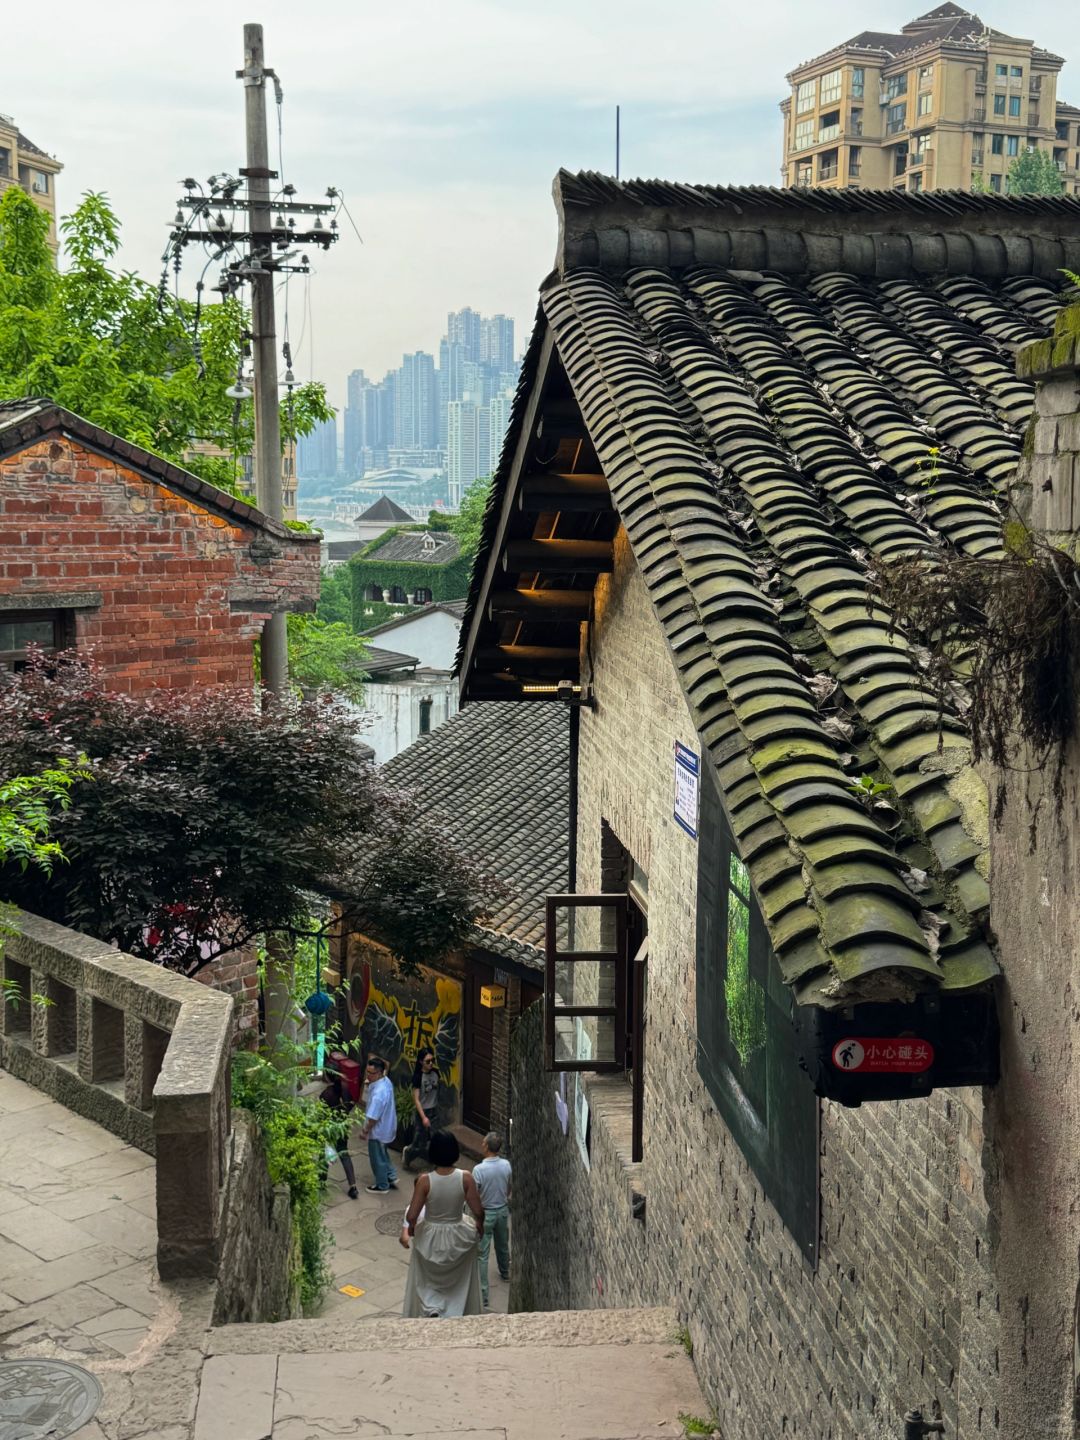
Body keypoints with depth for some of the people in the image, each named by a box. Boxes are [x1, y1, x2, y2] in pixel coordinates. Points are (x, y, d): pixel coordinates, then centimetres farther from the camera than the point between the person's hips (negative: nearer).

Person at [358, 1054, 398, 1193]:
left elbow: (373, 1117, -29)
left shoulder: (379, 1093, -37)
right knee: (383, 1154, 28)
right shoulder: (386, 1081, -7)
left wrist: (365, 1131, -16)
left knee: (377, 1158, 12)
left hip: (379, 1130, -9)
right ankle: (392, 1177, 39)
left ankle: (382, 1186, 29)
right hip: (387, 1126, 9)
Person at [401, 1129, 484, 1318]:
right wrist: (480, 1225, 8)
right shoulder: (465, 1178, -19)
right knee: (458, 1281, 26)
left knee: (428, 1280, 25)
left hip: (430, 1239, -1)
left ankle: (433, 1309, 6)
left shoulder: (425, 1181, -22)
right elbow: (478, 1212, -14)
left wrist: (410, 1229, 4)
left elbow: (411, 1216, -18)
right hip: (457, 1238, 1)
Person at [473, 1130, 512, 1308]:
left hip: (486, 1214, -5)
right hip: (503, 1210, 5)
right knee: (502, 1245, 29)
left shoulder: (479, 1170, -26)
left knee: (482, 1255, 1)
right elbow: (509, 1190, 5)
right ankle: (505, 1272, 54)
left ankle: (483, 1295, 0)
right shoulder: (506, 1165, -11)